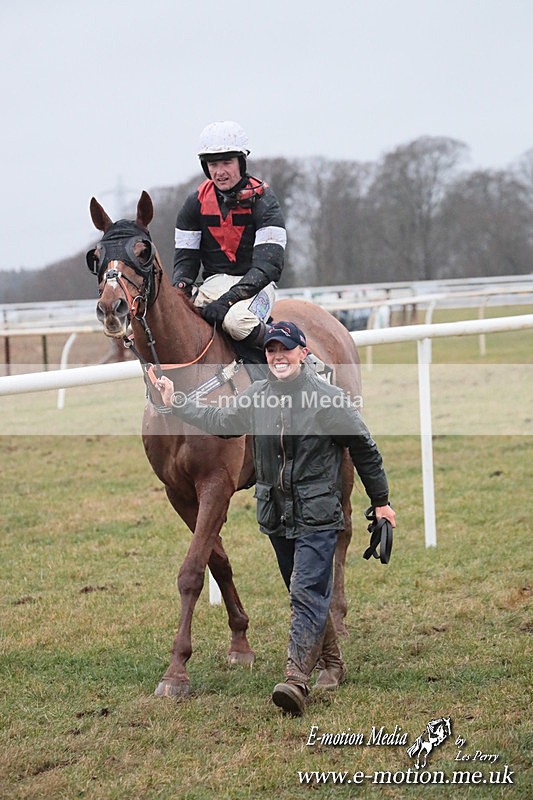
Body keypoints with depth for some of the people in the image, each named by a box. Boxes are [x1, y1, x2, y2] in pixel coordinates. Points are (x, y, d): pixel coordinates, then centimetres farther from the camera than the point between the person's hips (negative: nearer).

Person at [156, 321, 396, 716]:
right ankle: (332, 665, 31)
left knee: (307, 594, -14)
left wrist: (381, 501, 4)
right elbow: (218, 421, 20)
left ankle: (296, 679, -23)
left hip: (317, 516, -6)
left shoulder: (329, 398, -10)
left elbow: (365, 449, -1)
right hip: (276, 516, 6)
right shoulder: (256, 397, 4)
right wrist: (175, 402, 13)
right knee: (309, 595, 16)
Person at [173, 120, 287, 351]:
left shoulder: (262, 200, -7)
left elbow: (268, 265, -17)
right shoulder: (196, 202, 7)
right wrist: (180, 289, -16)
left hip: (254, 283, -4)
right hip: (214, 282, 4)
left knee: (236, 320, -38)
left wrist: (229, 298, -28)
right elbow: (185, 258, 9)